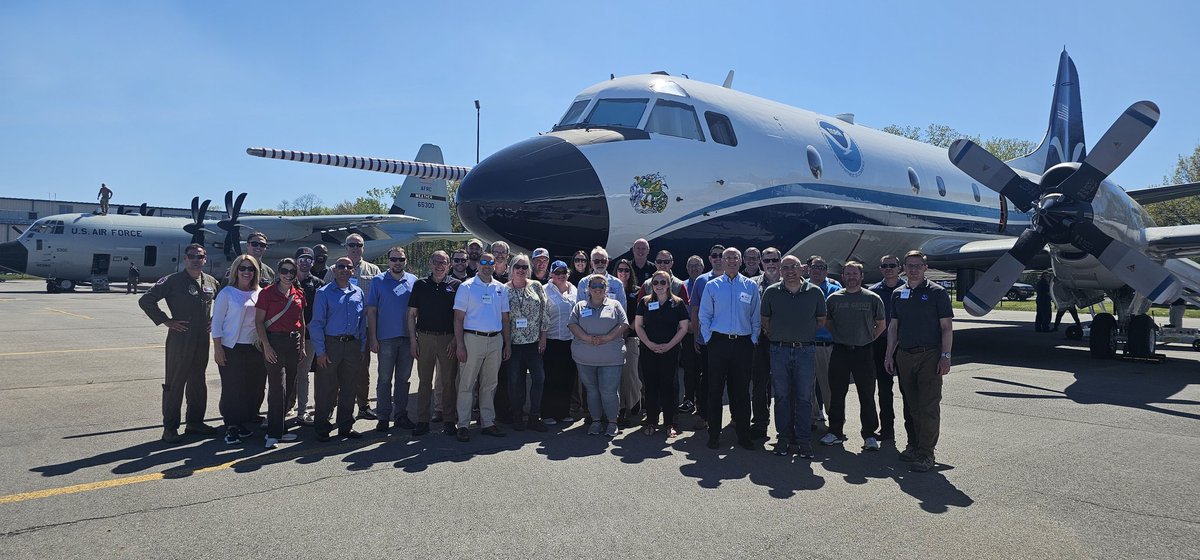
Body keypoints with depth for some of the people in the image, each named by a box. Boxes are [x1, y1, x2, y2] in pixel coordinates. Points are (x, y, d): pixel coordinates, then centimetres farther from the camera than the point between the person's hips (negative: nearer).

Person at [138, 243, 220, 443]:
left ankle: (195, 422, 25)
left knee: (197, 382, 14)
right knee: (174, 383, 1)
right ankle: (170, 427, 9)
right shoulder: (172, 281, -7)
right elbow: (145, 301, -10)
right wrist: (165, 320, -12)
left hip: (202, 340, 6)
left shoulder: (211, 282, 9)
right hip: (180, 339, -5)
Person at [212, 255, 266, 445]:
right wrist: (217, 348, -10)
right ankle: (230, 428, 10)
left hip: (254, 348, 4)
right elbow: (217, 321, -4)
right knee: (232, 389, -1)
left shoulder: (259, 293, 7)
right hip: (232, 348, -4)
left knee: (253, 388, 6)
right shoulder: (227, 293, -4)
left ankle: (242, 423, 22)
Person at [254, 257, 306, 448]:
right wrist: (266, 346, -13)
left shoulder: (299, 293, 10)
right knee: (278, 387, -8)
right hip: (274, 341, -6)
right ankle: (274, 433, -1)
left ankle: (276, 427, 21)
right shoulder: (267, 292, -5)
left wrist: (302, 344, 13)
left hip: (294, 341, 6)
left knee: (289, 387, 9)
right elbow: (259, 321, -7)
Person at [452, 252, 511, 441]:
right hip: (473, 339, -4)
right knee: (467, 384, -2)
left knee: (490, 384, 11)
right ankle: (463, 425, 4)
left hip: (495, 340, 4)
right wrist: (460, 344, -12)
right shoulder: (466, 287, -1)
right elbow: (458, 318, -5)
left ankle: (488, 422, 19)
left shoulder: (501, 289, 11)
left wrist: (508, 343, 10)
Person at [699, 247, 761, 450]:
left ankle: (743, 435, 14)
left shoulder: (751, 286, 8)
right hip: (719, 342, -1)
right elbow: (704, 316, 5)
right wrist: (708, 339, -2)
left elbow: (756, 317, 9)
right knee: (715, 389, 2)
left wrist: (753, 340, 2)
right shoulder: (712, 286, 5)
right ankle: (714, 435, 10)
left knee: (742, 390, 5)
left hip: (743, 344, 1)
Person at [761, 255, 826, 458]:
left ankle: (804, 440, 10)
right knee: (781, 397, 6)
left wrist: (804, 333, 7)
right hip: (779, 351, 1)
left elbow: (821, 321, 13)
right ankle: (784, 438, 15)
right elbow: (765, 321, 12)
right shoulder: (771, 292, 3)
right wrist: (778, 336, 5)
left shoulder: (815, 292, 2)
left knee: (804, 398, 2)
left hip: (806, 350, -1)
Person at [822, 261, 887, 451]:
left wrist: (868, 339, 5)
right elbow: (827, 323, 17)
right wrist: (840, 336, 9)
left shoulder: (872, 298, 2)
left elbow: (881, 325, 11)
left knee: (867, 396, 2)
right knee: (836, 394, 7)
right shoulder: (834, 298, 6)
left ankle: (869, 435, 11)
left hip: (863, 352, -1)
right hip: (839, 351, 2)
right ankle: (835, 432, 18)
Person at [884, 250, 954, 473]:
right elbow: (893, 326, 15)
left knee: (929, 406, -5)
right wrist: (889, 355, 10)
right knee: (911, 405, 11)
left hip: (929, 356, -5)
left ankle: (926, 453, -2)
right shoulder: (898, 294, 12)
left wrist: (945, 356, -11)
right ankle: (914, 445, 21)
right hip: (904, 356, 5)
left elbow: (947, 327, -3)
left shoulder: (937, 292, -1)